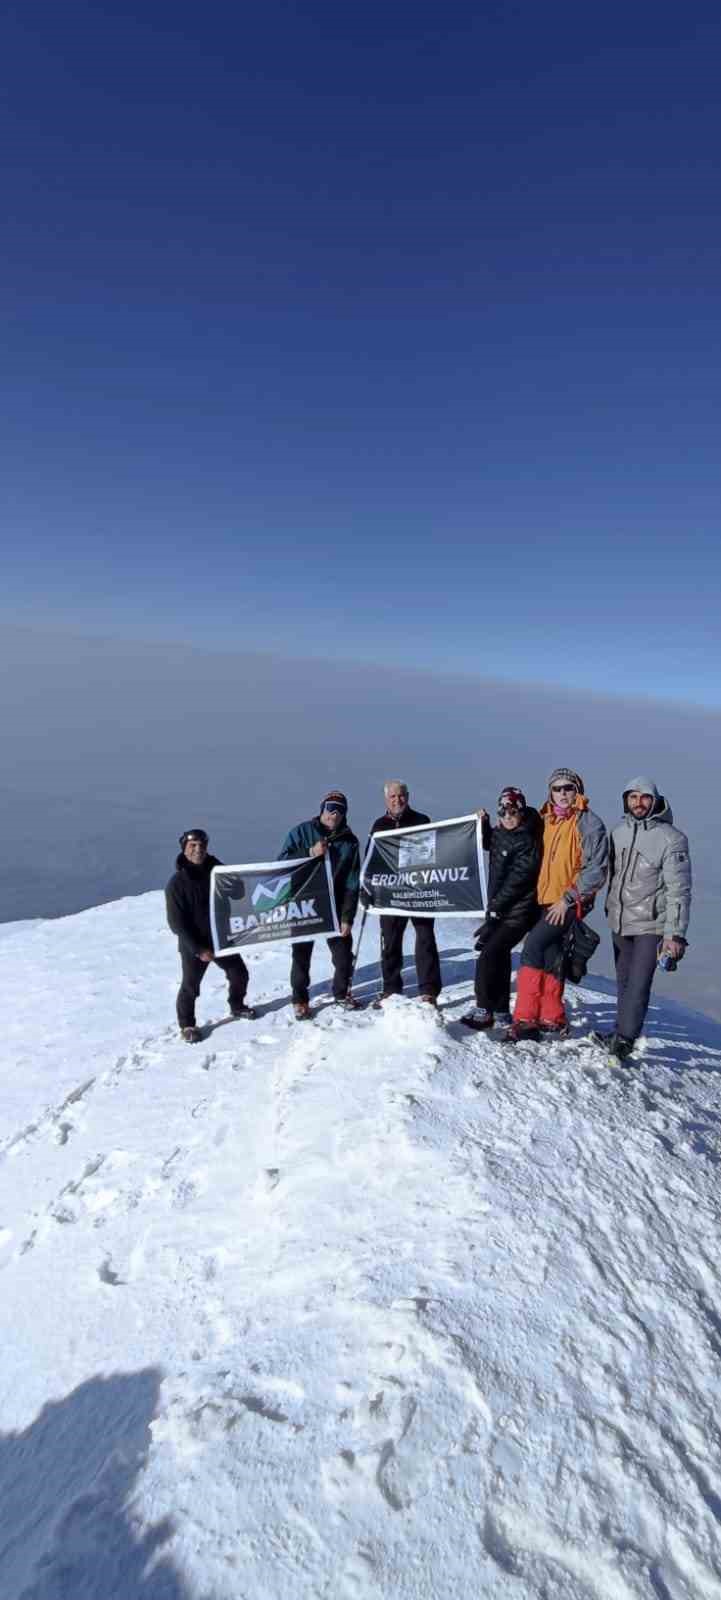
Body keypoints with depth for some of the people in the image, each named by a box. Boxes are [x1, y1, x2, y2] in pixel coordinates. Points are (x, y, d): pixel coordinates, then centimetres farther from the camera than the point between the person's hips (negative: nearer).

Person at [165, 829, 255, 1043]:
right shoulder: (176, 882, -17)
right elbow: (177, 923, -16)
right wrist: (198, 949, -18)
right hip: (193, 945, -4)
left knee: (239, 974, 14)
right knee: (190, 986, 5)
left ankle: (237, 1006, 40)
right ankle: (187, 1024, 29)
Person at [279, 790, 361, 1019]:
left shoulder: (349, 841, -1)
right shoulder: (301, 832, -5)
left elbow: (352, 883, -2)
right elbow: (282, 862, -9)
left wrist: (347, 917, -6)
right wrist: (310, 853, -22)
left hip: (335, 907, 2)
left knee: (343, 953, 7)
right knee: (301, 954, 4)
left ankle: (342, 992, 30)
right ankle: (300, 999, 22)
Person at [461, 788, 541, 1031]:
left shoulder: (527, 842, -16)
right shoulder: (500, 833, 7)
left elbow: (516, 882, -19)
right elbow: (488, 845, 31)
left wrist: (494, 912, -19)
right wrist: (483, 823, 11)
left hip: (517, 913, -9)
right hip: (499, 910, 9)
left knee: (488, 957, -14)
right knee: (499, 958, 15)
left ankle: (483, 1011, -2)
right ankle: (501, 1013, 28)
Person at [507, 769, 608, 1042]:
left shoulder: (589, 823, -8)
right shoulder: (549, 821, 14)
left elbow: (596, 870, -13)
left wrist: (568, 899, -16)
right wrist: (539, 897, 17)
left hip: (571, 903, -7)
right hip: (547, 901, 7)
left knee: (532, 946, -17)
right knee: (550, 958, 9)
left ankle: (526, 1019, -12)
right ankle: (553, 1019, 20)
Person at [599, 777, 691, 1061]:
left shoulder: (671, 839, -11)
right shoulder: (619, 832, 5)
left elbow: (679, 890, -13)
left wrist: (675, 934, -17)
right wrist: (609, 908, 19)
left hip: (650, 925, -5)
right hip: (619, 921, 5)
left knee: (638, 984, -10)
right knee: (623, 982, 13)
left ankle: (624, 1040, -2)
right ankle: (620, 1033, 25)